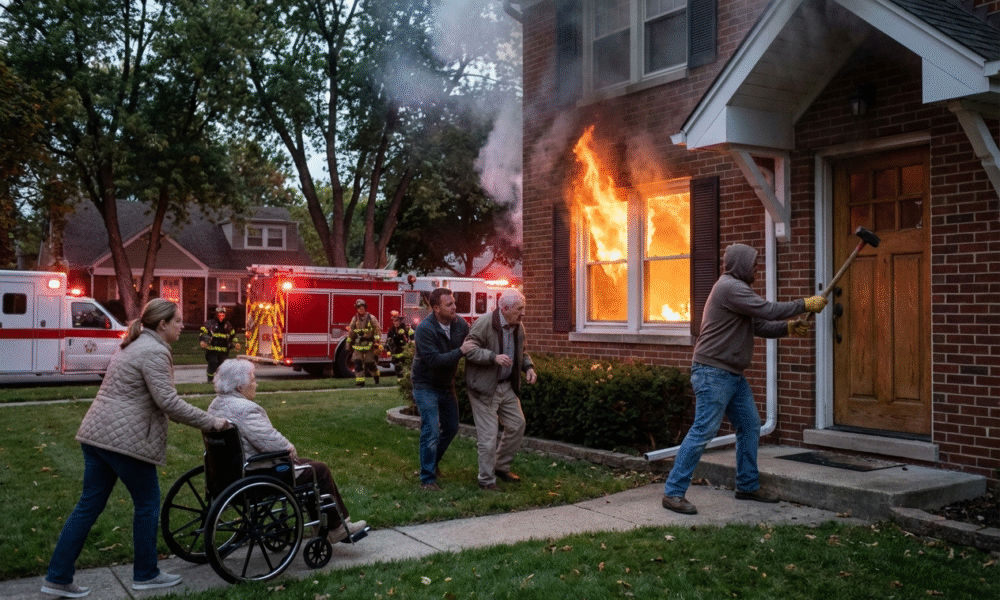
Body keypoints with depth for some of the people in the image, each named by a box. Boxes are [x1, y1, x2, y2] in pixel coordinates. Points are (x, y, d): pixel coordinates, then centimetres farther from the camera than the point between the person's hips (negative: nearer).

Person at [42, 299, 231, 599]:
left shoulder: (135, 345, 19)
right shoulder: (154, 352, -13)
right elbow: (168, 402, -19)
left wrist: (200, 420, 23)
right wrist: (210, 422, -12)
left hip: (96, 433, 10)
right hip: (124, 439, -10)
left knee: (90, 505, 13)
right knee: (147, 503, 6)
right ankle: (146, 574, 17)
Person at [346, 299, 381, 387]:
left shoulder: (371, 318, -5)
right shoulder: (354, 319, 5)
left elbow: (378, 330, -6)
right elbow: (350, 333, 13)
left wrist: (377, 342, -15)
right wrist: (349, 344, 14)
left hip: (369, 346, -3)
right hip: (358, 345, 3)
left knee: (371, 363, 5)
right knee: (357, 363, -7)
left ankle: (376, 376, 33)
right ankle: (360, 382, -2)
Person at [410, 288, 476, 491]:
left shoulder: (460, 324, -7)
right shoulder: (424, 329, -25)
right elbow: (434, 360, -31)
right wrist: (461, 351, -32)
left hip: (447, 385, 7)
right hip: (426, 386, -7)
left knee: (451, 428, 16)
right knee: (431, 431, -12)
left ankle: (432, 463, 38)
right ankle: (427, 478, -1)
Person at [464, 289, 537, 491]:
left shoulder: (518, 327, 6)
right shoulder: (484, 323, -18)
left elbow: (521, 352, 20)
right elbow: (470, 349, -21)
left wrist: (528, 367, 1)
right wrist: (494, 357, -33)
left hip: (507, 386, 8)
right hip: (484, 388, -8)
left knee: (517, 425, 11)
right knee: (488, 434, -4)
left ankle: (501, 466, 30)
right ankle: (486, 479, 11)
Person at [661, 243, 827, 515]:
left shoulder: (737, 289, 21)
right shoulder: (730, 287, -13)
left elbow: (760, 325, 18)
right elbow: (767, 310, -19)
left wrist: (787, 328, 3)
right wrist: (805, 305, -9)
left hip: (733, 375, 11)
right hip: (712, 373, -11)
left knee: (750, 426, 14)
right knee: (703, 431, -11)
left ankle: (748, 486, 27)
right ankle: (673, 492, -8)